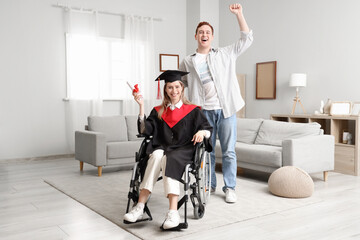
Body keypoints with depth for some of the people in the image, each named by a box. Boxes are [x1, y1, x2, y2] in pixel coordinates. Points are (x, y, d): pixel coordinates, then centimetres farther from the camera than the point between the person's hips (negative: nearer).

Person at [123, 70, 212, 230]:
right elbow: (145, 130, 4)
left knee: (169, 159, -35)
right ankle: (140, 206, -38)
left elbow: (208, 128, 7)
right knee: (156, 155, -33)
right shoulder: (158, 111, 18)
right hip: (162, 148, 2)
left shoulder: (192, 110, 12)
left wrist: (202, 132, -17)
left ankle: (173, 212, -46)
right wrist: (141, 106, -2)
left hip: (184, 151, -2)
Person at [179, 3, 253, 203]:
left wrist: (239, 14, 3)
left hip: (226, 110, -1)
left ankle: (230, 188, 11)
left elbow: (247, 39, 9)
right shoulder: (188, 62, 11)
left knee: (229, 151, 1)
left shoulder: (225, 54, 11)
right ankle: (209, 185, 22)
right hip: (204, 111, 1)